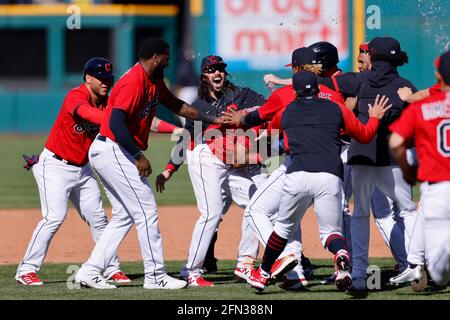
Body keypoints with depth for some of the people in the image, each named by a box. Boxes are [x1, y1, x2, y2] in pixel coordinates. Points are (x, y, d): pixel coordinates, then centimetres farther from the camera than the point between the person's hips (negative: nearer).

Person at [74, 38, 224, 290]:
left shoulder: (153, 81, 12)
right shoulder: (133, 82, -19)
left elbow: (176, 105, 24)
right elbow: (116, 123, -27)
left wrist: (213, 120, 22)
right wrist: (139, 156, -25)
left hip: (110, 155, 11)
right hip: (113, 152, -11)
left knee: (124, 215, 13)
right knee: (146, 210, -7)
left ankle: (91, 271, 11)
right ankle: (155, 276, -3)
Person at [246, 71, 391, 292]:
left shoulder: (287, 112, 19)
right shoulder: (337, 109, 15)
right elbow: (364, 136, 25)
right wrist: (375, 117, 42)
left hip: (297, 175, 0)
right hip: (330, 178, 0)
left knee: (284, 226, 19)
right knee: (331, 231, 8)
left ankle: (263, 274, 28)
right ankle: (341, 255, -27)